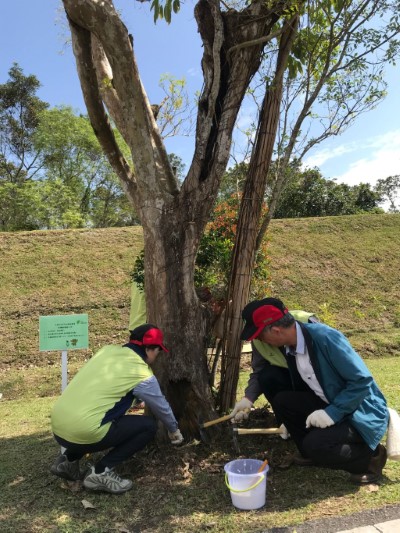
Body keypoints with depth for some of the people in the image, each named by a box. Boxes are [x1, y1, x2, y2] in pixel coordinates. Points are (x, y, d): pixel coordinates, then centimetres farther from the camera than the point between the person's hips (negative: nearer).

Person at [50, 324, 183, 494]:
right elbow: (162, 408, 13)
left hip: (57, 426, 8)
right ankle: (101, 473, 1)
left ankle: (68, 461, 26)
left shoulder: (107, 350, 11)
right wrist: (174, 430, 34)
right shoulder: (143, 376, -5)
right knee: (148, 426, 5)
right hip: (82, 433, -7)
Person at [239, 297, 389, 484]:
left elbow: (363, 380, -24)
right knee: (282, 401, -9)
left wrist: (332, 412, -26)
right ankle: (313, 454, 9)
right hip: (330, 408, 7)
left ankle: (371, 457, 1)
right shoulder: (290, 348, -2)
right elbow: (303, 388, 14)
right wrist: (292, 420, 15)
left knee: (315, 445, -26)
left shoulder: (325, 337, -27)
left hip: (362, 413, -7)